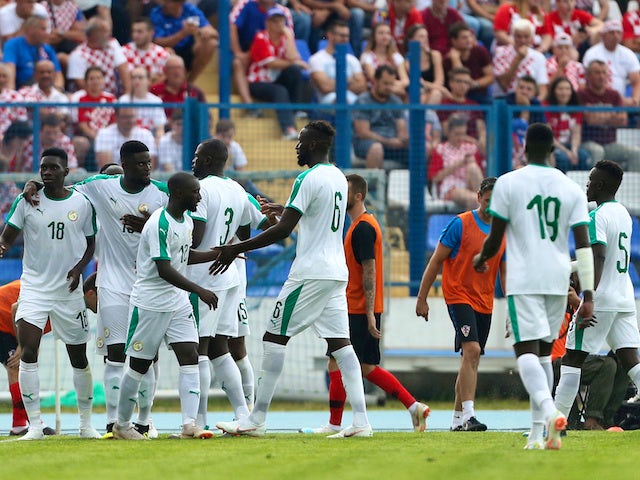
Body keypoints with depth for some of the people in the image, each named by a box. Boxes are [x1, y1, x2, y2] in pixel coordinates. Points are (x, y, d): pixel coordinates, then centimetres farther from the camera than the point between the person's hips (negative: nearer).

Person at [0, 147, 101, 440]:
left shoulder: (82, 204, 1)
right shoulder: (27, 201, -1)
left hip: (69, 290, 1)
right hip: (34, 288, -1)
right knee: (28, 353, -16)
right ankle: (34, 425, -11)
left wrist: (79, 268, -7)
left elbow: (91, 243, 10)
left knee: (79, 359, 9)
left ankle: (86, 423, 24)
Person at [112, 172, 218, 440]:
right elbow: (164, 269, -27)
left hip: (178, 303, 8)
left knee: (190, 357, -7)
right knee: (139, 366, 3)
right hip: (150, 304, -8)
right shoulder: (160, 224, -20)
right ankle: (122, 425, 19)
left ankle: (189, 424, -13)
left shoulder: (186, 221, 9)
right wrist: (199, 291, -31)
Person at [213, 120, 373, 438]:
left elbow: (283, 230, -18)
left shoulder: (309, 179, -13)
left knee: (274, 338, -2)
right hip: (337, 272, 8)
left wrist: (237, 249, -13)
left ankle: (256, 420, -1)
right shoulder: (339, 178, 14)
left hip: (310, 274, -8)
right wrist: (286, 209, 42)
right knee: (340, 344, 5)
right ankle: (360, 421, -4)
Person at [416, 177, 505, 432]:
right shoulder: (461, 224, -7)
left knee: (471, 359, 8)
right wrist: (422, 298, -5)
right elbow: (436, 261, -3)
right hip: (459, 295, -6)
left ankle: (457, 419, 16)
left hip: (485, 303, 6)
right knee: (471, 350, -22)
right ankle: (468, 415, -28)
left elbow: (505, 273, 16)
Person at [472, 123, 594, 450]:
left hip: (524, 280, -4)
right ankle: (538, 432, 14)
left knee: (527, 350, -10)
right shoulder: (571, 188, 6)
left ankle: (549, 410, -37)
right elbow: (583, 244, 0)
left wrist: (480, 259, 22)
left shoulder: (508, 183, -3)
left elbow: (495, 239, -1)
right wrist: (588, 294, 0)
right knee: (543, 352, 15)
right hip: (558, 281, 4)